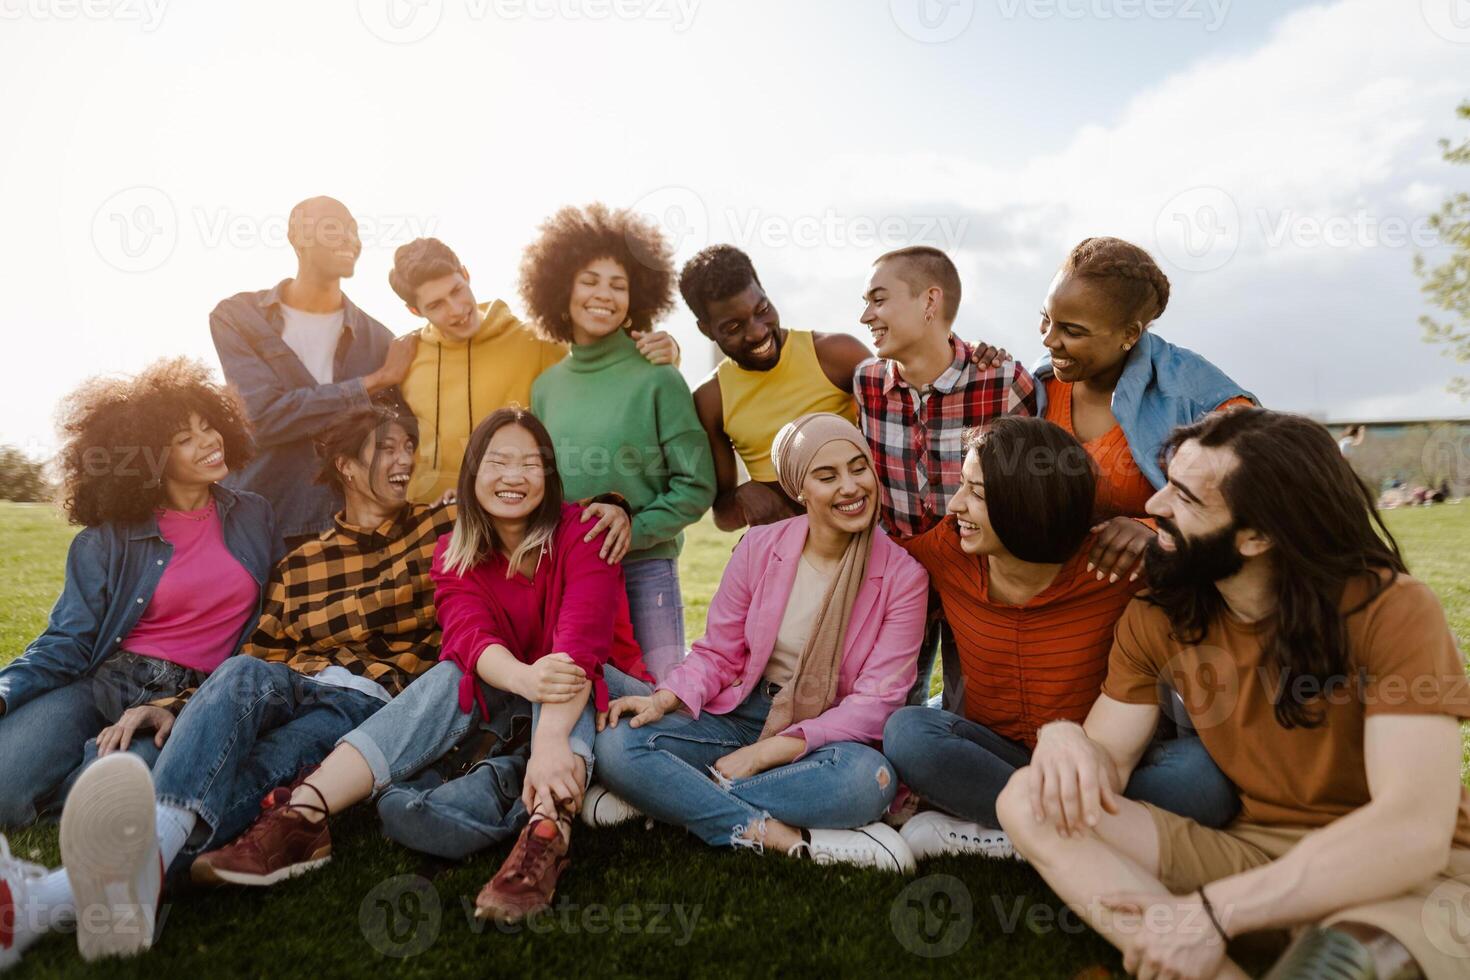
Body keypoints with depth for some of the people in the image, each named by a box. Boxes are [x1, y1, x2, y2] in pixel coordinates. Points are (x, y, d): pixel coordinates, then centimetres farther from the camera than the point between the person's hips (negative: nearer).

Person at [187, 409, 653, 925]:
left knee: (564, 672, -35)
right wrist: (524, 679, -47)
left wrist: (551, 738, -49)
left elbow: (580, 641, -30)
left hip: (603, 697, -2)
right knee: (454, 675, -28)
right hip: (508, 706, 3)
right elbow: (470, 636, -23)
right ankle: (301, 816, -37)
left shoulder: (581, 533, -13)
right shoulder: (456, 554, -2)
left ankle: (549, 827, -55)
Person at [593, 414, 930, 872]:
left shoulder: (903, 575, -8)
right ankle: (791, 840, -28)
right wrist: (664, 699, -18)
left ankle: (670, 798, -23)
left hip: (831, 733, -1)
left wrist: (769, 752, -20)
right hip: (743, 715, 2)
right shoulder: (759, 547, -2)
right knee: (616, 745, -21)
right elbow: (717, 653, 4)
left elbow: (877, 700, -12)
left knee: (870, 777, -38)